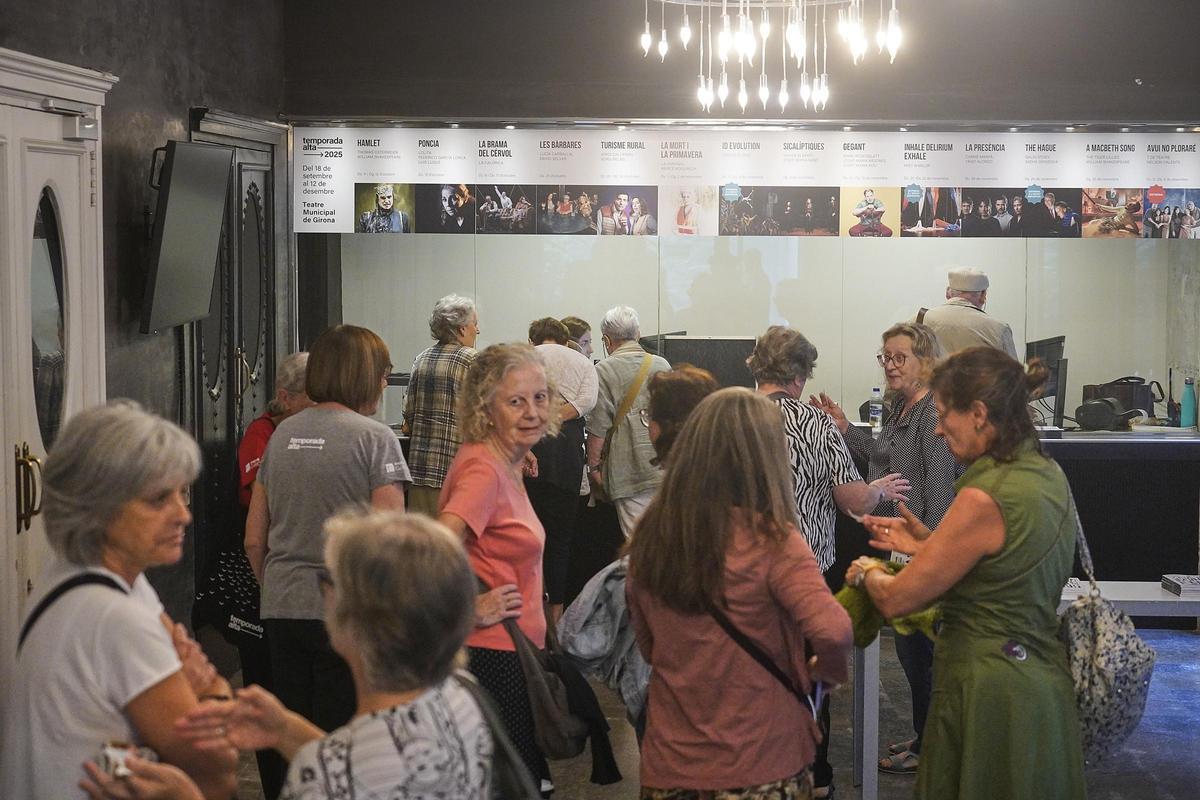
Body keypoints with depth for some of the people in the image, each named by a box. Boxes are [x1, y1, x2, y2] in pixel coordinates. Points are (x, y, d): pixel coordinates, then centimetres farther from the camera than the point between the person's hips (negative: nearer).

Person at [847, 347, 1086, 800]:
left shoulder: (984, 498, -23)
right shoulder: (1048, 475, 3)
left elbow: (896, 601, -15)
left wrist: (866, 573, 6)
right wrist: (927, 542, 14)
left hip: (988, 688, -9)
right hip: (1043, 674, 9)